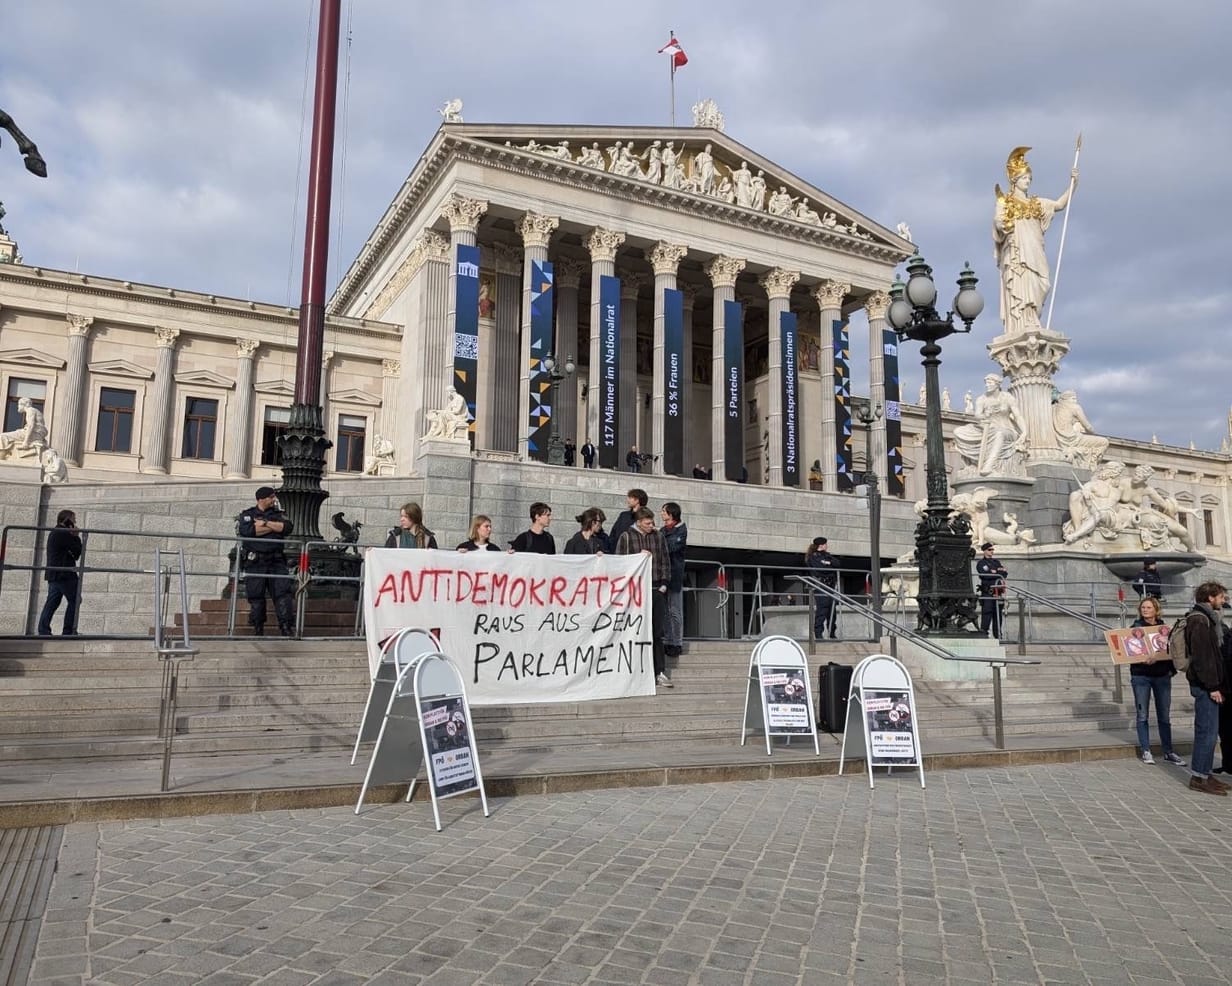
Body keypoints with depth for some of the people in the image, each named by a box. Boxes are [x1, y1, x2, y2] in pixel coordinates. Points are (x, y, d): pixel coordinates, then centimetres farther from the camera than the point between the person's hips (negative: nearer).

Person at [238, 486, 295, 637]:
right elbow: (247, 531, -13)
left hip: (276, 562, 1)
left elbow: (287, 527, -5)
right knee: (256, 596, 1)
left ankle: (286, 627, -11)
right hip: (255, 562, -1)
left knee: (283, 593, -9)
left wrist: (264, 523, -8)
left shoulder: (279, 514, 15)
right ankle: (258, 629, 12)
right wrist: (275, 527, -7)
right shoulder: (247, 515, 8)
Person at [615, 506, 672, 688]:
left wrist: (664, 584, 6)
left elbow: (665, 562, 14)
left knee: (657, 632, 4)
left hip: (657, 591, 3)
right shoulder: (626, 537, 2)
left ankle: (660, 672, 7)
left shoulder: (658, 537, 12)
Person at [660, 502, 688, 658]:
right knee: (664, 610, 8)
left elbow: (671, 548, -14)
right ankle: (666, 641, 13)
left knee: (675, 611, -2)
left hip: (674, 574, -6)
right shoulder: (662, 531, 18)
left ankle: (677, 643, 3)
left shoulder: (681, 529, -3)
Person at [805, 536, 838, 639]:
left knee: (832, 611, 6)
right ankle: (819, 634, -11)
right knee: (822, 611, -12)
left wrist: (828, 563, -7)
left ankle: (832, 634, 11)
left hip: (830, 585, 8)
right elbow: (820, 568, -15)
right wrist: (830, 565, 1)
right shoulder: (813, 556, -1)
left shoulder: (826, 555, 22)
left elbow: (837, 564, 10)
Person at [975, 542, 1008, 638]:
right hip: (987, 593, -6)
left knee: (997, 615, 8)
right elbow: (985, 575, -15)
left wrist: (995, 572, -8)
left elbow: (1005, 574, 10)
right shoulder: (981, 563, 2)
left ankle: (998, 636, 13)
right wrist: (999, 574, -5)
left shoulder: (996, 562, 20)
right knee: (987, 614, -11)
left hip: (997, 592, 6)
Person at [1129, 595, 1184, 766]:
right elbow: (1130, 649, -5)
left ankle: (1168, 752, 12)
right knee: (1142, 715, 1)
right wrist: (1144, 657, -22)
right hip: (1141, 676, -2)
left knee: (1164, 716, 6)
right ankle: (1145, 751, 7)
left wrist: (1172, 669, -5)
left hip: (1162, 675, 2)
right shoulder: (1136, 627, 2)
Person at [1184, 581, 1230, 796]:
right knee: (1207, 731, -7)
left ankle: (1203, 774, 18)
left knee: (1208, 731, 12)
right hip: (1205, 685, -10)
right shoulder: (1199, 620, -14)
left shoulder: (1208, 618, 18)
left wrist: (1219, 684, 15)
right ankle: (1199, 778, -2)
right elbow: (1202, 656, -20)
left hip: (1209, 684, 10)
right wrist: (1213, 686, -20)